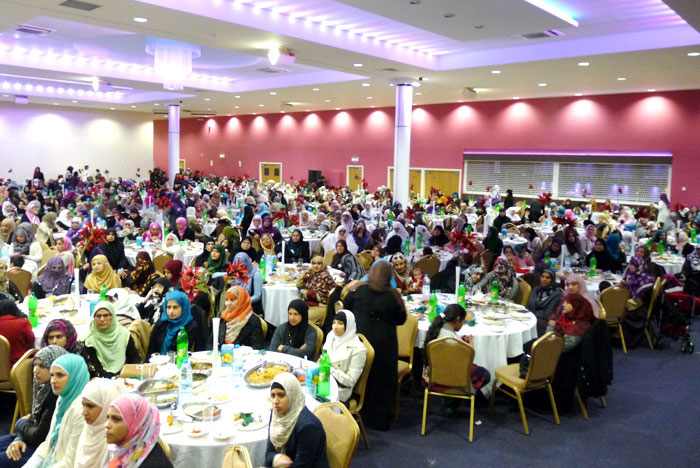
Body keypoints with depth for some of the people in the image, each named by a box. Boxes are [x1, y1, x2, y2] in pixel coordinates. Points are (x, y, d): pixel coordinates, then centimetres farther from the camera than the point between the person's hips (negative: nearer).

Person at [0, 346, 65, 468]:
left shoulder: (58, 396, -27)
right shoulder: (44, 388, 3)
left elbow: (40, 436, -22)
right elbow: (33, 420, 10)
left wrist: (20, 424, -2)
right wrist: (19, 438, -10)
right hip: (35, 439, 9)